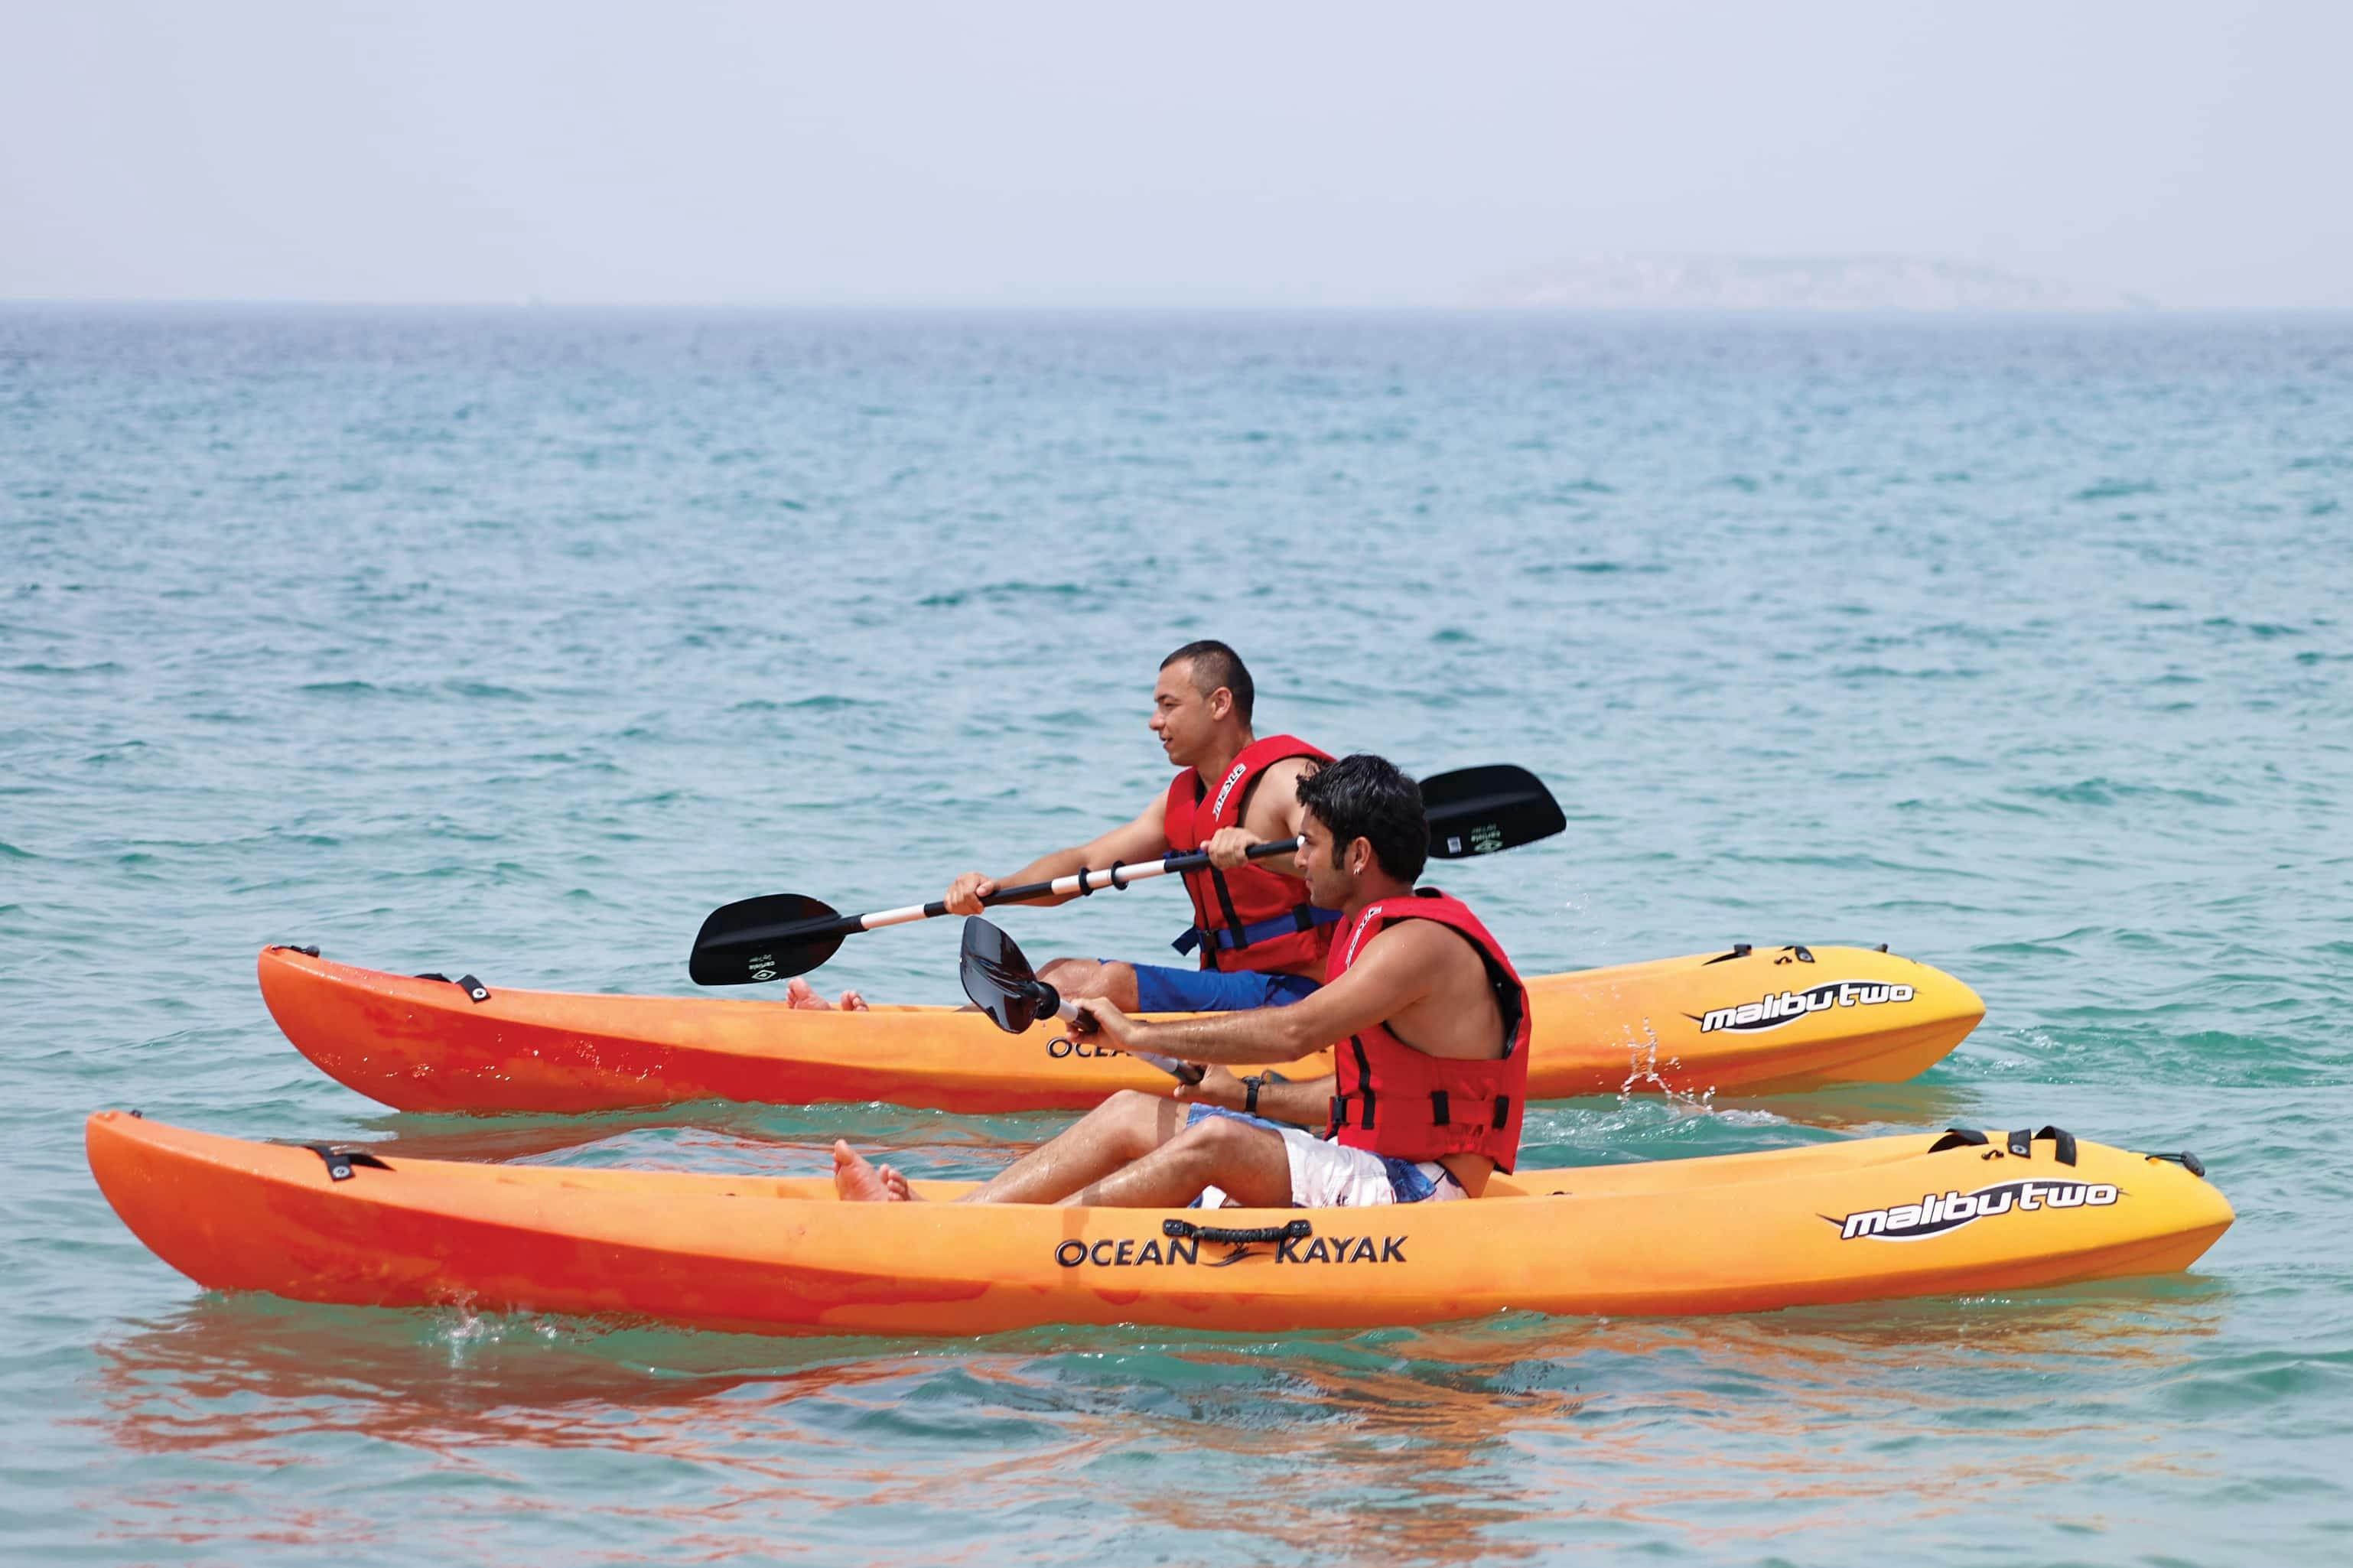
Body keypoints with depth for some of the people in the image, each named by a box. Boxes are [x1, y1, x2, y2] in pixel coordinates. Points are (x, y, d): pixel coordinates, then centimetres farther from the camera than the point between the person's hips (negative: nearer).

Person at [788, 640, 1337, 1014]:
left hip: (1292, 994, -9)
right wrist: (995, 887, -6)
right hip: (1233, 990, 9)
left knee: (1116, 983, -23)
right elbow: (1085, 862, 12)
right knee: (1068, 974, -1)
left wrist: (1261, 850, -45)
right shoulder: (1184, 798, 18)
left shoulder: (1286, 779, -11)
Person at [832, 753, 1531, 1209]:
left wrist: (1139, 1034, -24)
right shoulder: (1378, 931, 15)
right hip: (1371, 1173, 10)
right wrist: (1246, 1096, 14)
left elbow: (1294, 1032, -29)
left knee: (1215, 1141, -31)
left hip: (1416, 1193, -10)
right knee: (1131, 1114, 1)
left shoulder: (1421, 944, -17)